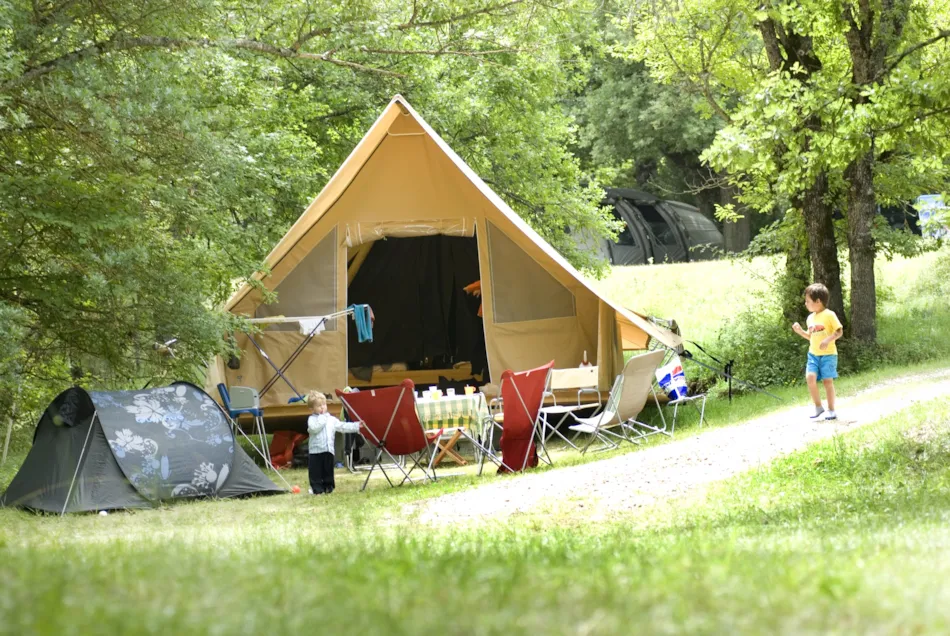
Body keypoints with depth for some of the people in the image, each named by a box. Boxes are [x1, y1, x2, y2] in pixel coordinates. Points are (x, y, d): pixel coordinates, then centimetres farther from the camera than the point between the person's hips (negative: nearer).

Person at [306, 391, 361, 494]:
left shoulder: (331, 419, 12)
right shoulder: (312, 419, 0)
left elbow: (343, 426, 11)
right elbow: (314, 428, -19)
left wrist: (356, 426, 3)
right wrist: (322, 417, -11)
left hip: (328, 450, 4)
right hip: (316, 450, -4)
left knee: (328, 470, 9)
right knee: (316, 471, -3)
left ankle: (328, 487, 16)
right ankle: (317, 488, 2)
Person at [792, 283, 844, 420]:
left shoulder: (829, 315, -9)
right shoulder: (810, 318, 11)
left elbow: (839, 332, -11)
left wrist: (828, 340, -24)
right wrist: (800, 331, 6)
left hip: (828, 354, -5)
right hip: (813, 354, 5)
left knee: (827, 380, -2)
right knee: (810, 377, -13)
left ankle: (831, 410, 10)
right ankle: (818, 406, 1)